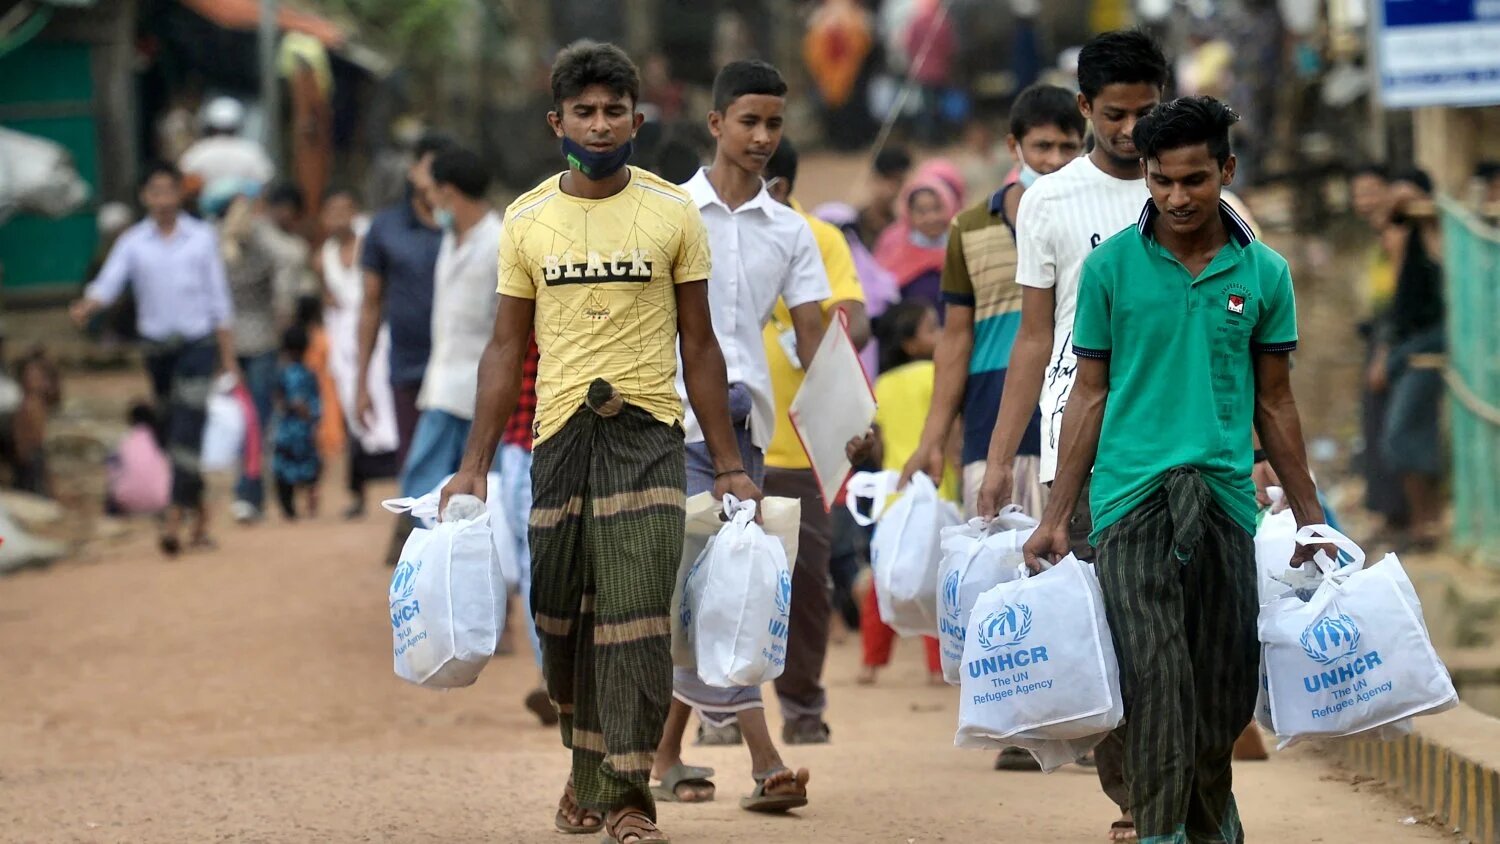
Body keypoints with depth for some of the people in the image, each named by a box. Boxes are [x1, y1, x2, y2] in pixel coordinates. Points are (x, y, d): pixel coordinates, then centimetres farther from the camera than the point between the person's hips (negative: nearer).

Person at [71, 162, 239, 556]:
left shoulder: (201, 237, 2)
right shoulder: (133, 242, 3)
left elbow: (219, 298, 5)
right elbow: (108, 282, -11)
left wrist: (228, 357, 4)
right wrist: (86, 306, -34)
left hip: (198, 343, -2)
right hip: (157, 344, 2)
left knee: (187, 431, -15)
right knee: (174, 432, 9)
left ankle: (175, 518, -22)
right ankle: (199, 514, 21)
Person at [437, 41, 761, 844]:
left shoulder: (672, 213, 2)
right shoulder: (527, 220, 6)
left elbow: (699, 345, 6)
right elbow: (506, 347, 10)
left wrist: (728, 465, 3)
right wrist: (474, 465, 5)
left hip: (646, 432, -2)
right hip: (558, 436, 2)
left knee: (636, 619, -10)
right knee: (561, 619, 6)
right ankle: (587, 763, 27)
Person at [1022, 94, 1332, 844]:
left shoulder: (1264, 274, 5)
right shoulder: (1111, 266, 1)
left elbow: (1274, 404, 12)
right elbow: (1089, 395, 6)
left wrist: (1311, 520, 13)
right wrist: (1055, 519, 4)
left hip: (1227, 500, 2)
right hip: (1131, 498, -2)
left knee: (1227, 683, 7)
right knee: (1156, 677, -12)